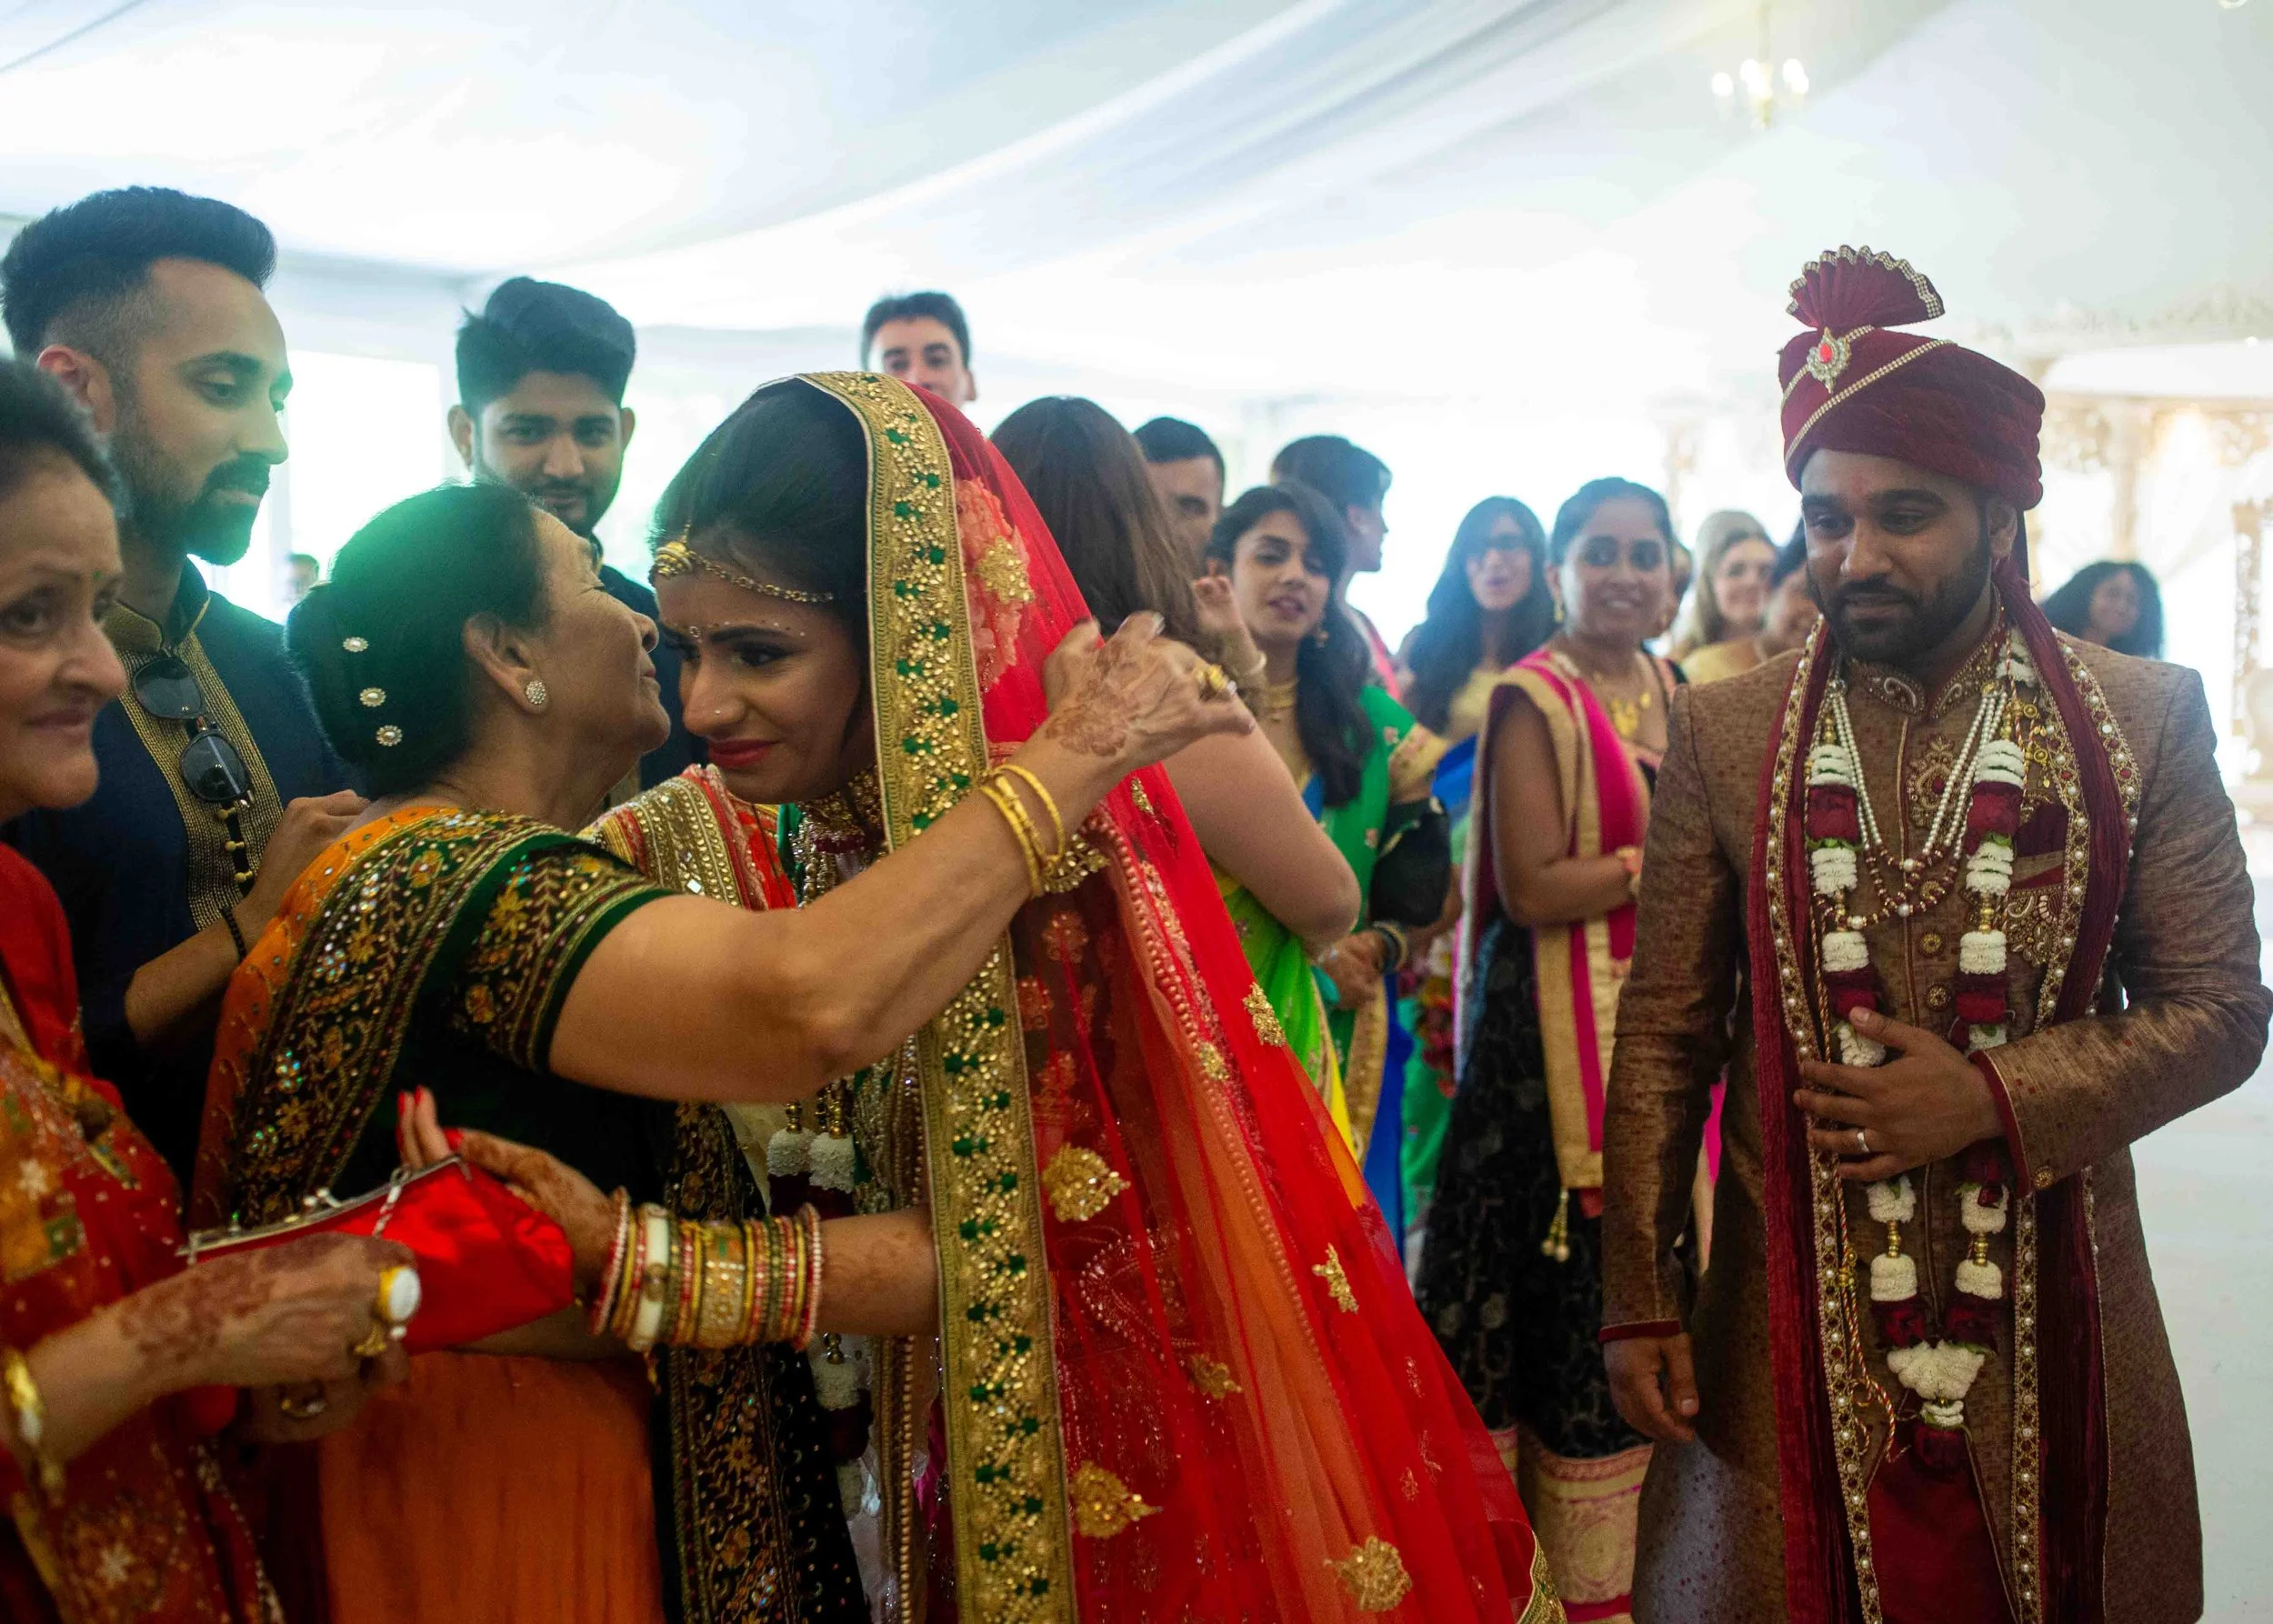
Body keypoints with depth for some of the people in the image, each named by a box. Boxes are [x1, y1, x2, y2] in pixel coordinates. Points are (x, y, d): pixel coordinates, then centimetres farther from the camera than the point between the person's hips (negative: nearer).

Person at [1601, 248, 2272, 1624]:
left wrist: (1997, 1095, -17)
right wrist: (1638, 1299, -3)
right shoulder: (1724, 735, -2)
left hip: (2050, 1329, 0)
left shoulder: (2146, 721, -3)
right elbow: (1665, 1032, -1)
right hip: (1791, 1329, 0)